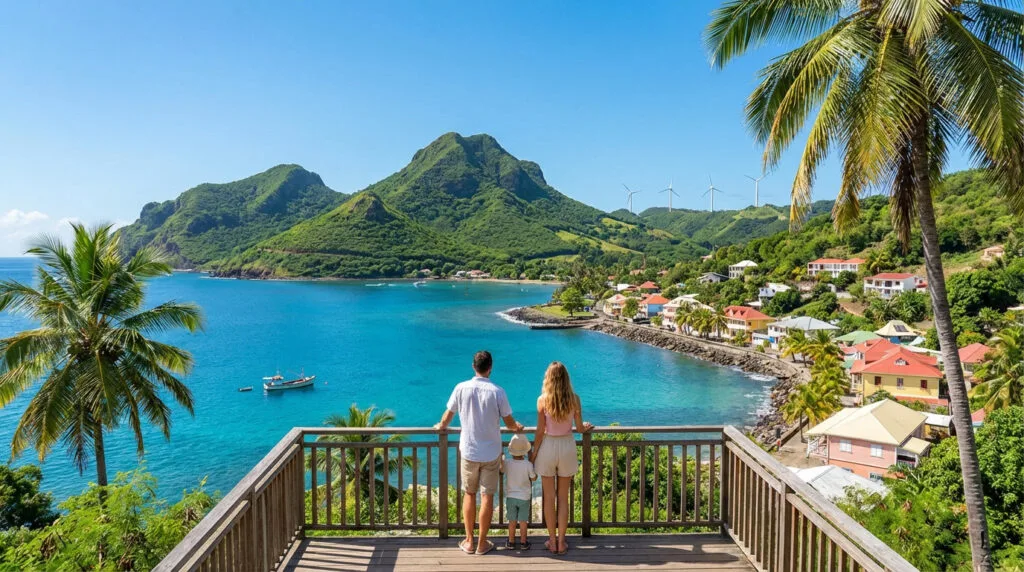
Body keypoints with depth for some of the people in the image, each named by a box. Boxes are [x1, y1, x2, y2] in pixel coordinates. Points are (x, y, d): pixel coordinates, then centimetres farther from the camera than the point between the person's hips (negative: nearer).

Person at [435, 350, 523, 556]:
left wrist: (441, 426, 26)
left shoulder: (461, 388, -8)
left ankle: (469, 541, 23)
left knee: (469, 494, 15)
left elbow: (448, 415, 4)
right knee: (487, 496, 9)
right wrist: (518, 427, 19)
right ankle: (482, 543, 18)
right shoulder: (497, 392, -12)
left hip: (469, 451, 1)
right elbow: (509, 423, -5)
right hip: (491, 452, -1)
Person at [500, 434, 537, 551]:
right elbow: (534, 478, -4)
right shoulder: (528, 464, -18)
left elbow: (502, 470, 8)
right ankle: (523, 542, 20)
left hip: (510, 497, 1)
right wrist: (533, 466, 9)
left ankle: (511, 542, 22)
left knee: (512, 521, 13)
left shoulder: (507, 463, -14)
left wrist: (502, 459, 23)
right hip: (524, 497, -1)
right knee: (523, 521, 11)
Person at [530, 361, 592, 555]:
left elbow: (540, 432, -10)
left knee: (549, 497, 12)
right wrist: (585, 427, 24)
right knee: (563, 497, 13)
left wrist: (533, 454, 2)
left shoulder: (542, 400, -14)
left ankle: (552, 541, 21)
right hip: (567, 447, 2)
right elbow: (579, 428, 1)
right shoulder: (574, 399, -9)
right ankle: (561, 542, 19)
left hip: (548, 447, -1)